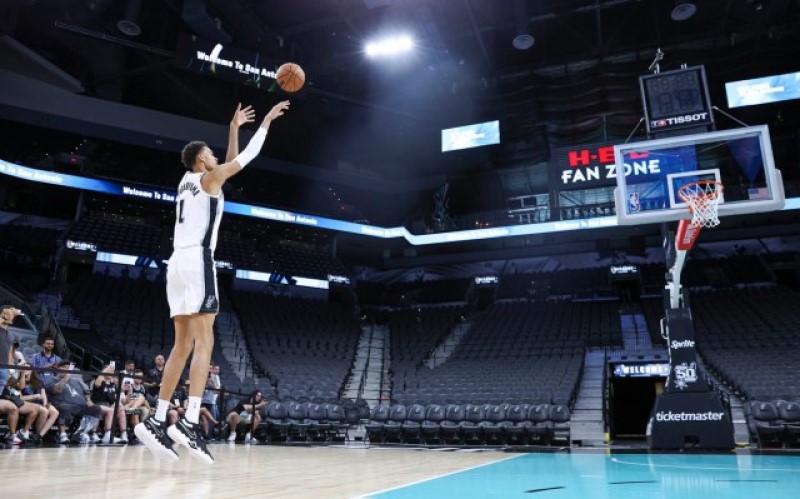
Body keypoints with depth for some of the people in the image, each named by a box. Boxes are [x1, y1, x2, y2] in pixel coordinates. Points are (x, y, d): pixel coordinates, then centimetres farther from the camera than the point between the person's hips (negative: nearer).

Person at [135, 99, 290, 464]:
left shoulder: (187, 182, 25)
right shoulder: (208, 177, 4)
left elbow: (231, 160, 36)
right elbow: (246, 157, 7)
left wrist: (234, 127, 40)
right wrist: (266, 121, 16)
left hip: (178, 263, 9)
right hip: (197, 260, -8)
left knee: (183, 344, 6)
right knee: (203, 341, -14)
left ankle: (157, 421, 2)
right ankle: (190, 422, -25)